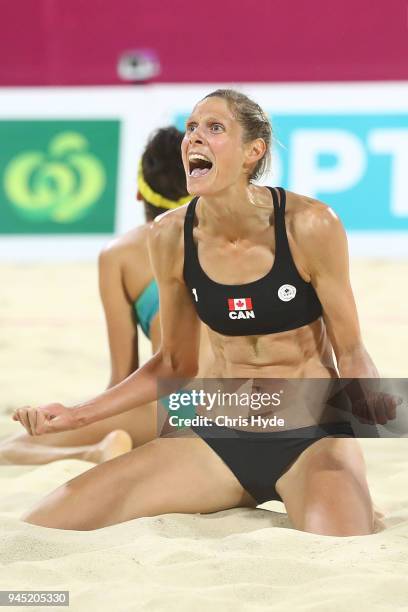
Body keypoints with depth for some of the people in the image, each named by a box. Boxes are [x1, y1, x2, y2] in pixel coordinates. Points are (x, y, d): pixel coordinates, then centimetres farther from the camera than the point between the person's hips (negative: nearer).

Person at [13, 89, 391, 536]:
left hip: (312, 438, -4)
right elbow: (175, 365, 10)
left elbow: (350, 352, -6)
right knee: (41, 526, -10)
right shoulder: (171, 236, -3)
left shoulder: (309, 226, -15)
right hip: (223, 441, 4)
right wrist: (74, 416, 4)